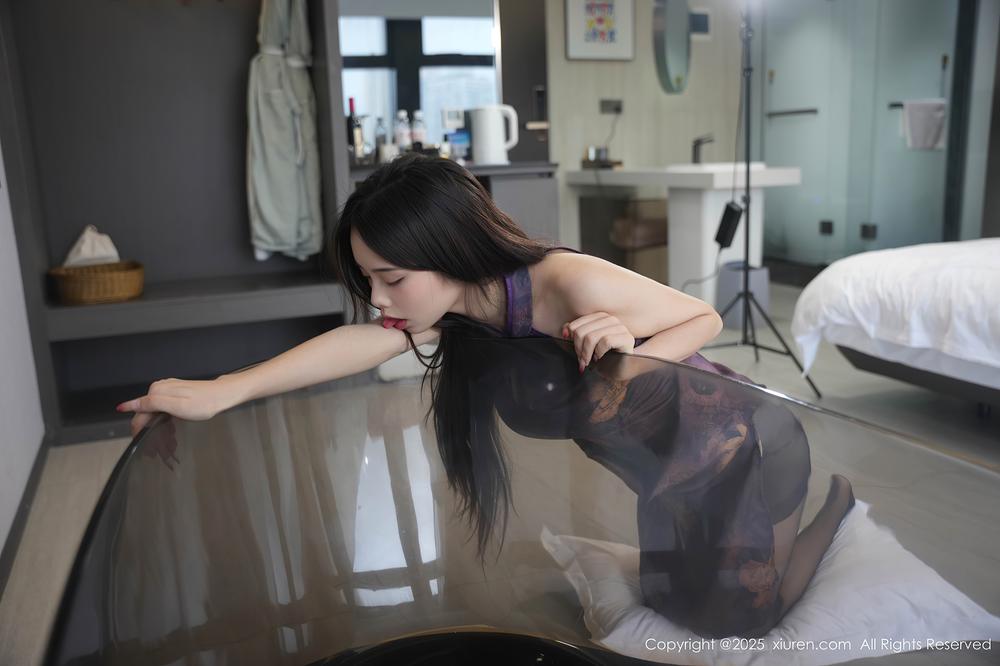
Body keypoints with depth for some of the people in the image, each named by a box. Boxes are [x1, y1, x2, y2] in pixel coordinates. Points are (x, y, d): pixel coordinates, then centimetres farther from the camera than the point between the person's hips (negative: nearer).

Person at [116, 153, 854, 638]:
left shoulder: (571, 283, -37)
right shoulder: (466, 305, -15)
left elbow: (705, 319, -22)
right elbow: (363, 341, -28)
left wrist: (629, 356, -41)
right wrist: (222, 392, -36)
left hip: (744, 447, -6)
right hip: (669, 478, 7)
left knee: (738, 616, 8)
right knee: (663, 592, 23)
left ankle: (832, 499, 31)